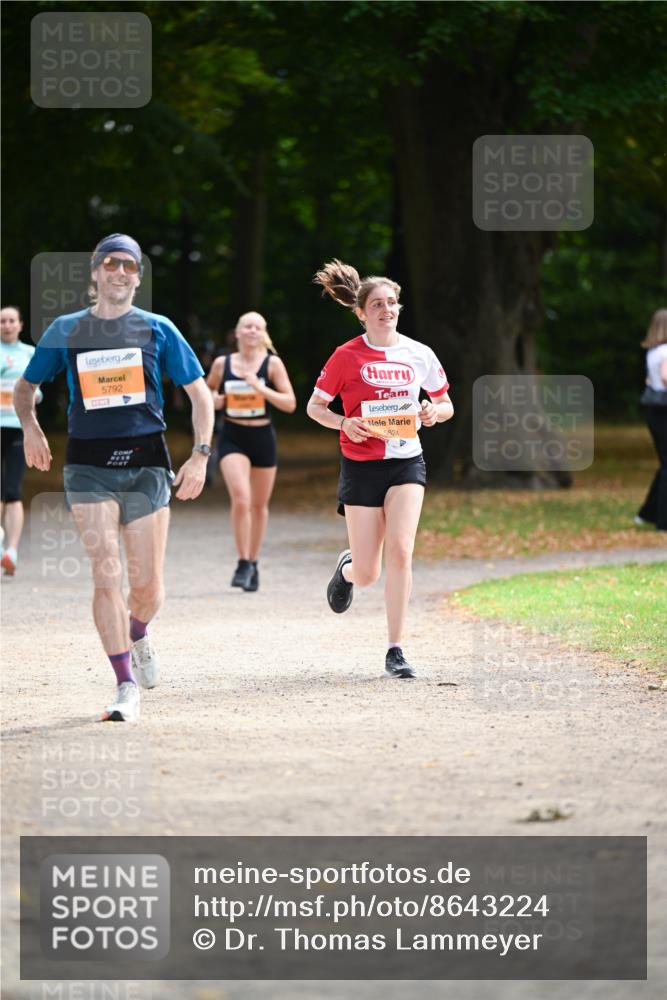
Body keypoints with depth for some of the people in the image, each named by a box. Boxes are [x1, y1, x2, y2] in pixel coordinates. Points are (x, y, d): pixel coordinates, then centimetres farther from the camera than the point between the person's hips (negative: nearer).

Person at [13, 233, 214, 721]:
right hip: (90, 465, 0)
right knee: (107, 574, -13)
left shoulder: (158, 330, 6)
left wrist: (201, 454, -2)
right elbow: (25, 387, 20)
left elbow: (201, 394, 9)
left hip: (146, 464, 0)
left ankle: (138, 636, 36)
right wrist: (30, 426, 3)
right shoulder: (66, 331, 8)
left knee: (148, 586, 0)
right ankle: (127, 687, -8)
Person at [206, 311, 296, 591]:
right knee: (240, 498, -19)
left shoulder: (272, 364, -4)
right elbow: (208, 391, 18)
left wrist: (261, 388, -21)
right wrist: (214, 399, -4)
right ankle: (243, 564, -11)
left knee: (259, 504, 12)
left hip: (263, 437, 1)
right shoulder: (222, 364, 0)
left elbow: (290, 403, -8)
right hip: (232, 438, -1)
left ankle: (253, 563, 28)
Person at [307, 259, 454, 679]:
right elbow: (315, 406, 4)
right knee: (367, 574, 0)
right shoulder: (347, 356, -4)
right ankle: (347, 567, 41)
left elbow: (446, 404, 14)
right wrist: (344, 423, -15)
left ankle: (396, 651, -11)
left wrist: (435, 412, -10)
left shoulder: (419, 354, 2)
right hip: (361, 466, -1)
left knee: (400, 550, -18)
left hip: (406, 463, 1)